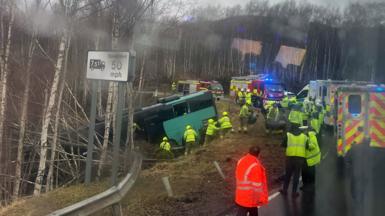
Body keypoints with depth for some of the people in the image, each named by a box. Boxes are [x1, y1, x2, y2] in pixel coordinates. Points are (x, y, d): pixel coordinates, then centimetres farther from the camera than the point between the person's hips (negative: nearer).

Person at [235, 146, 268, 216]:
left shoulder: (240, 161, 1)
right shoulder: (256, 166, -22)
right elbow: (259, 184, -18)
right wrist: (262, 198, -10)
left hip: (241, 195, 6)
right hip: (251, 196, -6)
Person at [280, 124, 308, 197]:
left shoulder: (288, 135, 1)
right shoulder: (304, 136, 7)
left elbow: (283, 144, 7)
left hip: (290, 157, 0)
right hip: (300, 158, 0)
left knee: (287, 174, 14)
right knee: (296, 175, 7)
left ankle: (285, 190, 22)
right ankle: (294, 192, 11)